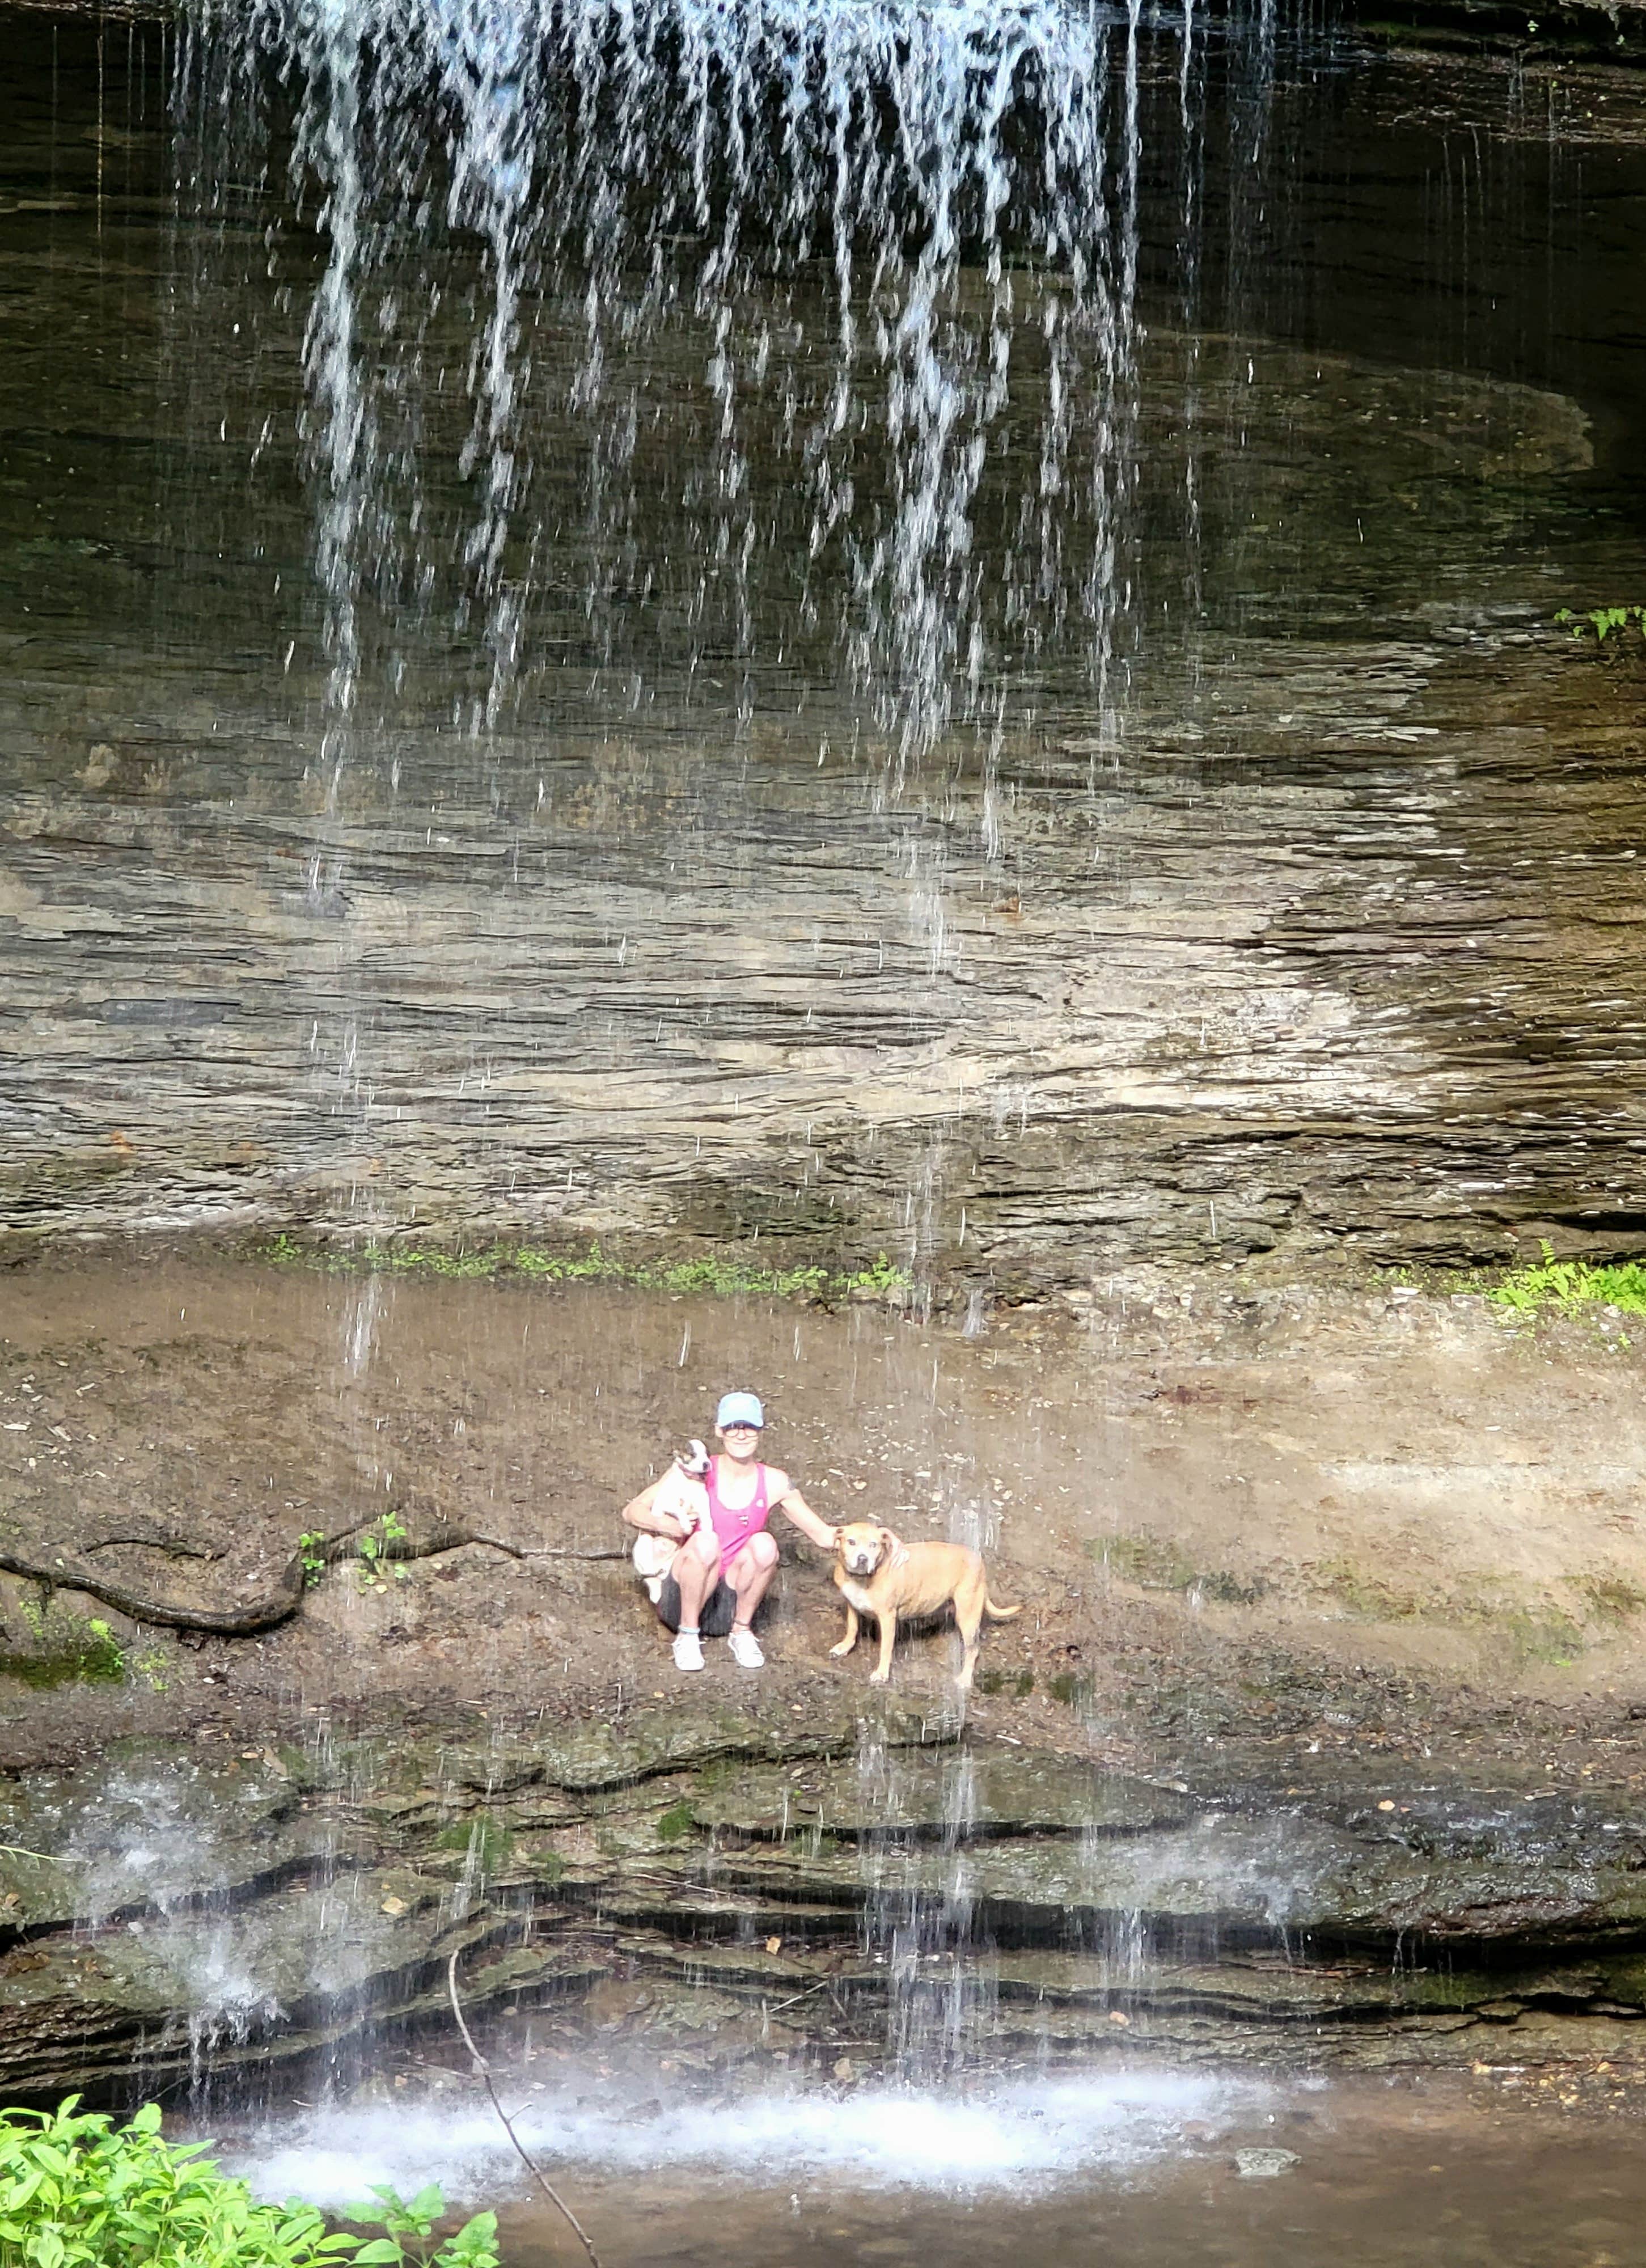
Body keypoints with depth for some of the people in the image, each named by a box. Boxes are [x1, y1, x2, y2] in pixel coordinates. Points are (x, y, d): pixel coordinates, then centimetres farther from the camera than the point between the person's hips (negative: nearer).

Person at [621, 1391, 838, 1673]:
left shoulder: (773, 1483, 2)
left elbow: (824, 1536, 6)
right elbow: (632, 1511, -3)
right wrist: (661, 1524, -24)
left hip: (731, 1605, 2)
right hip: (681, 1601, -2)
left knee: (764, 1544, -24)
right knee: (705, 1542, -31)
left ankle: (741, 1632, -8)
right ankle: (687, 1636, -15)